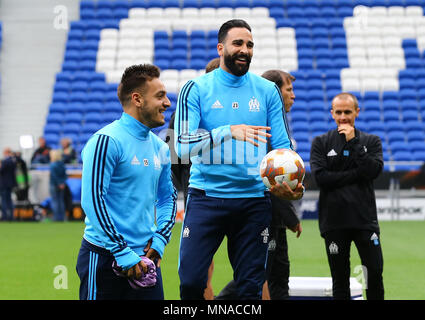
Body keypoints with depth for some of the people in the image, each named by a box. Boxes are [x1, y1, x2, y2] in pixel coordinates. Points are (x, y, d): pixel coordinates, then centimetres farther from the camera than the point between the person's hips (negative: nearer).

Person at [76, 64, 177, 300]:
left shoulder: (160, 147, 12)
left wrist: (160, 240, 5)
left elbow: (168, 197, 22)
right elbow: (92, 200, -16)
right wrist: (124, 254, -17)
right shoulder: (106, 141, -12)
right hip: (104, 256, -7)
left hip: (145, 259, 7)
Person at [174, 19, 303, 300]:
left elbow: (282, 147, 9)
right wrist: (228, 131, -24)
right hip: (206, 197, -2)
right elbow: (182, 146, -11)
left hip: (254, 199, 2)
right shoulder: (196, 89, 0)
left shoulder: (268, 91, 8)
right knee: (191, 280, -10)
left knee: (250, 286, 4)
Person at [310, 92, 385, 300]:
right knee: (340, 279, 5)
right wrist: (357, 173, -10)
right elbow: (320, 177, -8)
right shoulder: (321, 143, 6)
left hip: (365, 219, 0)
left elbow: (373, 170, -8)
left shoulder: (371, 141, 9)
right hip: (334, 220, 0)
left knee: (375, 272, -6)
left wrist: (353, 141, -9)